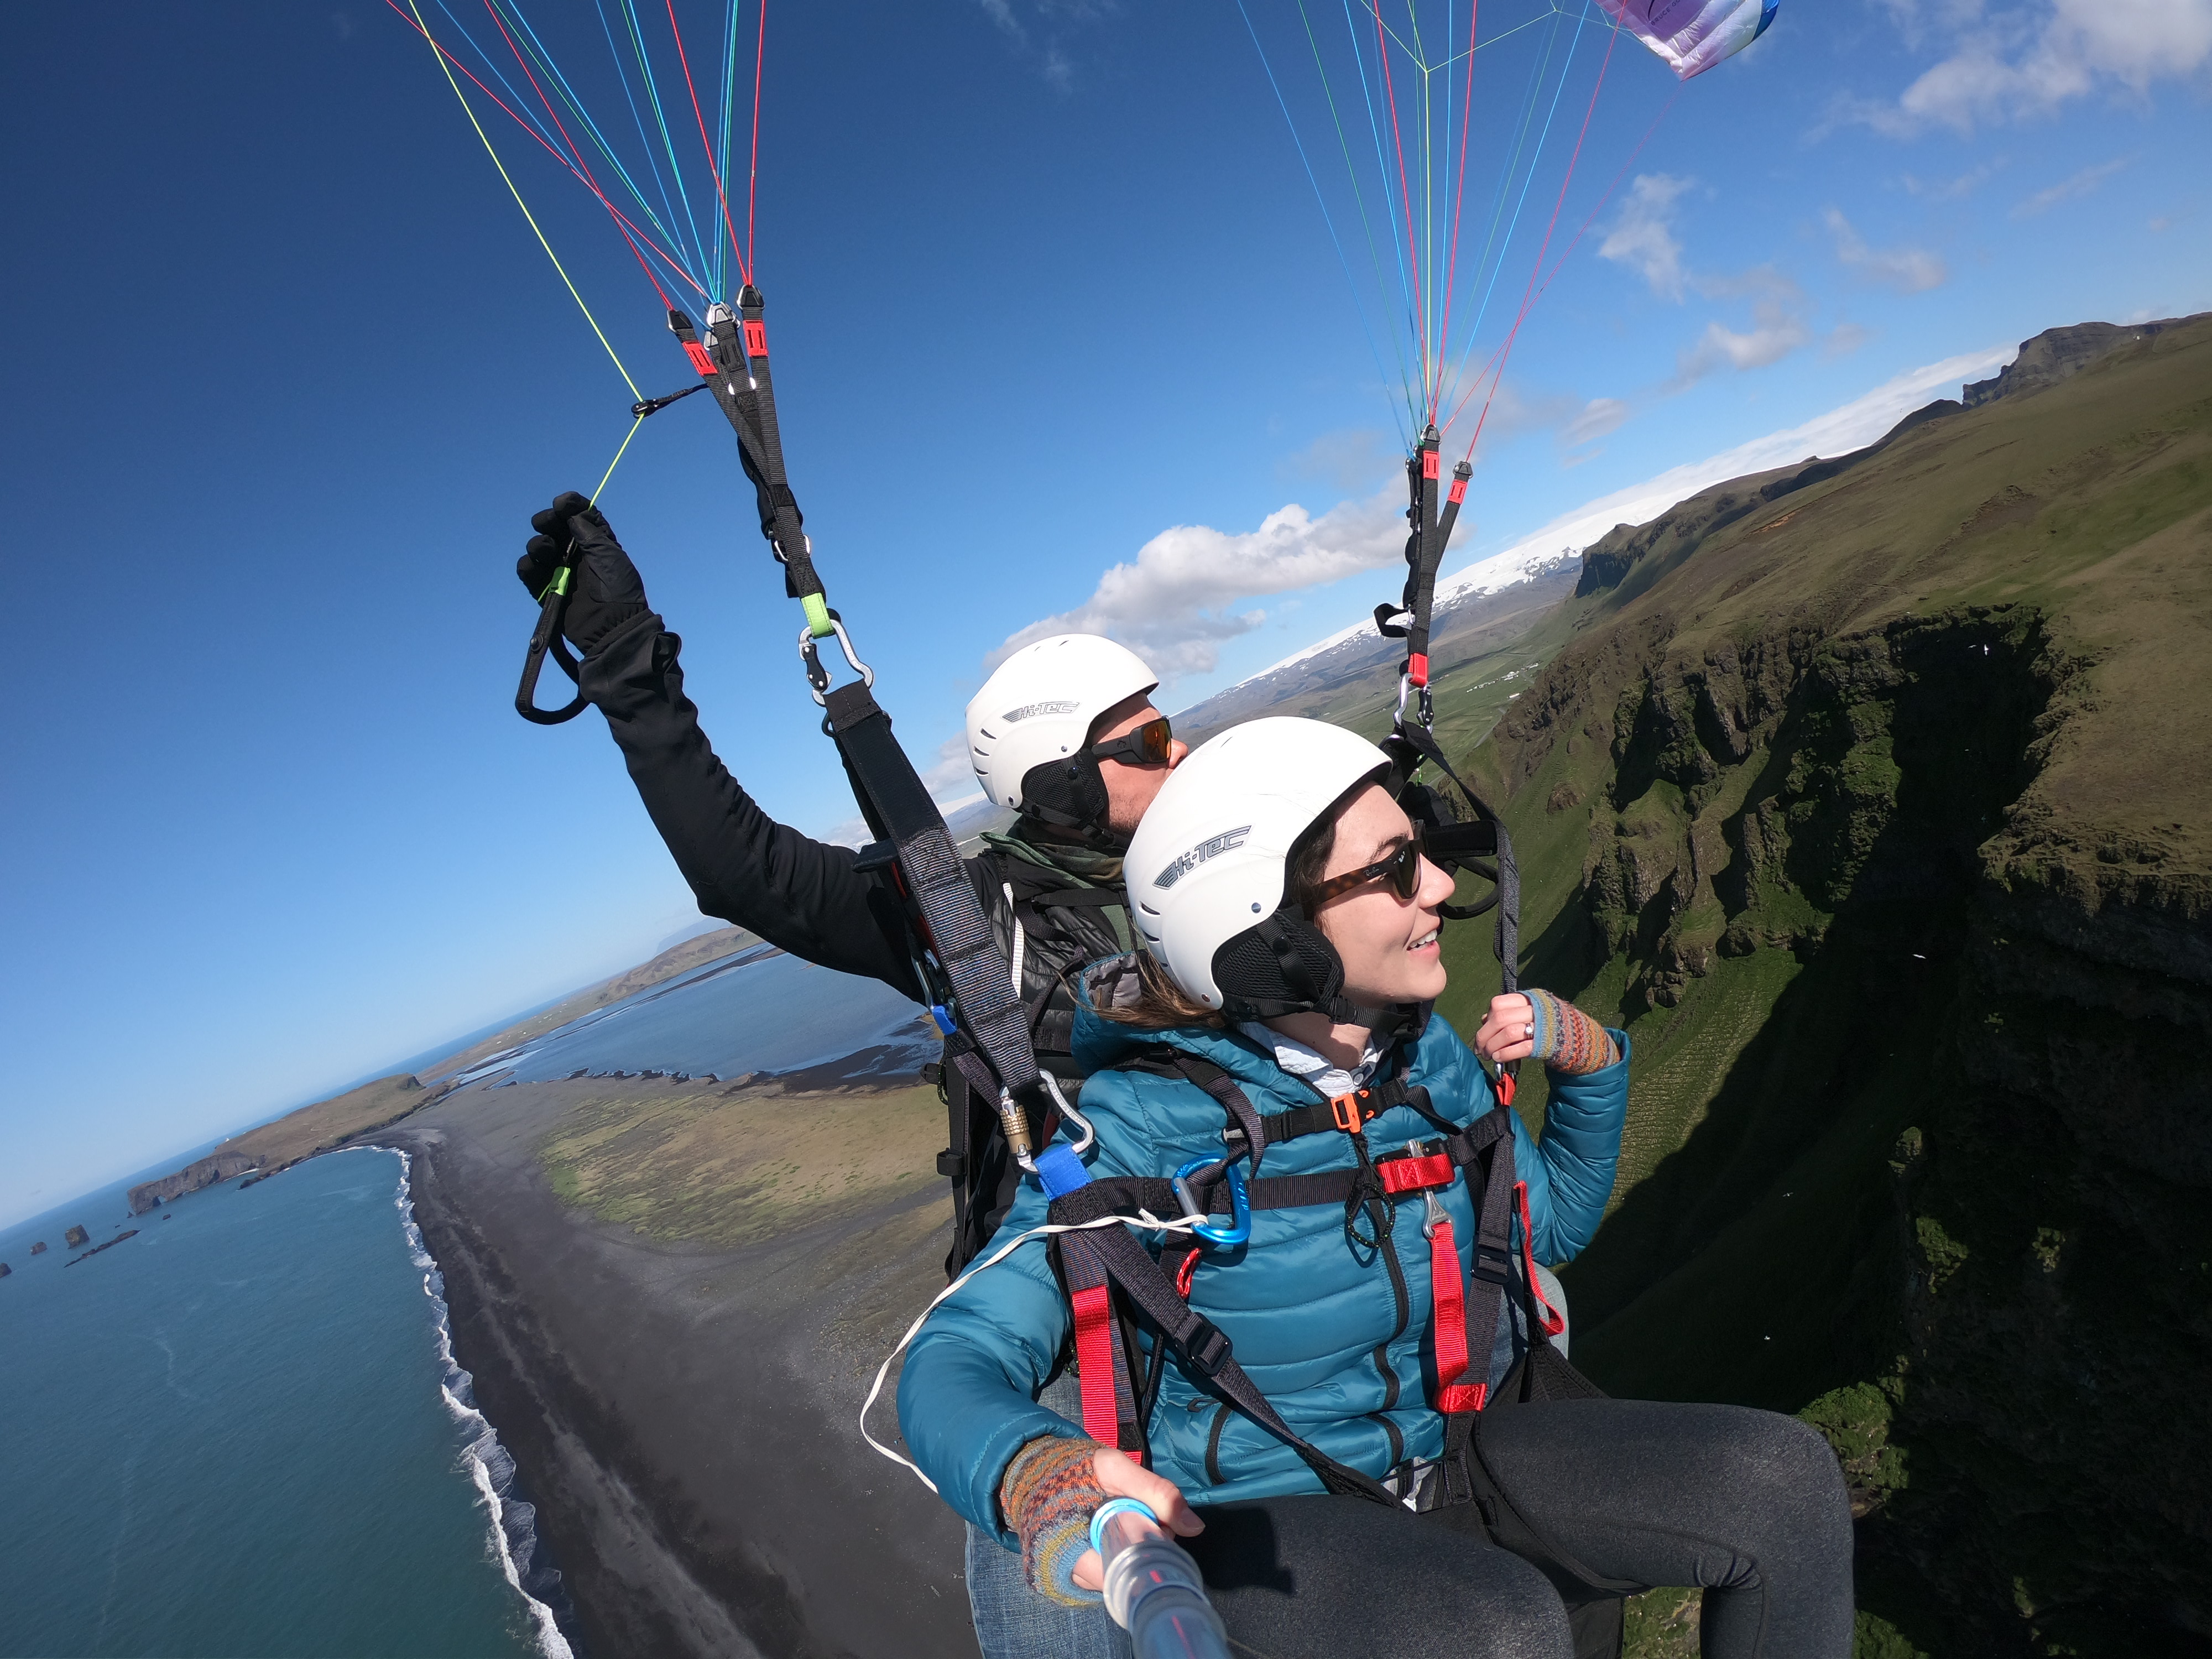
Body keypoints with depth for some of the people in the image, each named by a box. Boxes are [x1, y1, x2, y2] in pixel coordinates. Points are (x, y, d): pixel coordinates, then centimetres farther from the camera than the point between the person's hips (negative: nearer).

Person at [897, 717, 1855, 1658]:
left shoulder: (1424, 1057, -5)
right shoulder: (1143, 1130, -22)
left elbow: (1554, 1223, 13)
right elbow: (954, 1367, -24)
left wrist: (1590, 1066, -4)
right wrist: (1032, 1475, -47)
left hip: (1453, 1444, 6)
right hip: (1262, 1515, -5)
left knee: (1786, 1476, -11)